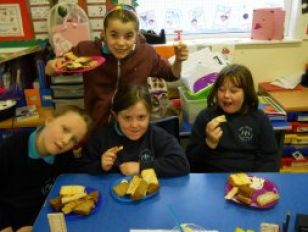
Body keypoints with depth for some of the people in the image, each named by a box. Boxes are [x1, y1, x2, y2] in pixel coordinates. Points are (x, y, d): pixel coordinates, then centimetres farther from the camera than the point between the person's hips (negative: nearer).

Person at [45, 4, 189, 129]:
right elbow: (51, 70, -2)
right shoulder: (87, 50, -17)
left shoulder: (147, 53, -13)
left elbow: (171, 76, 5)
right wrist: (53, 66, -24)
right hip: (96, 127, 0)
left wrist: (178, 60, -14)